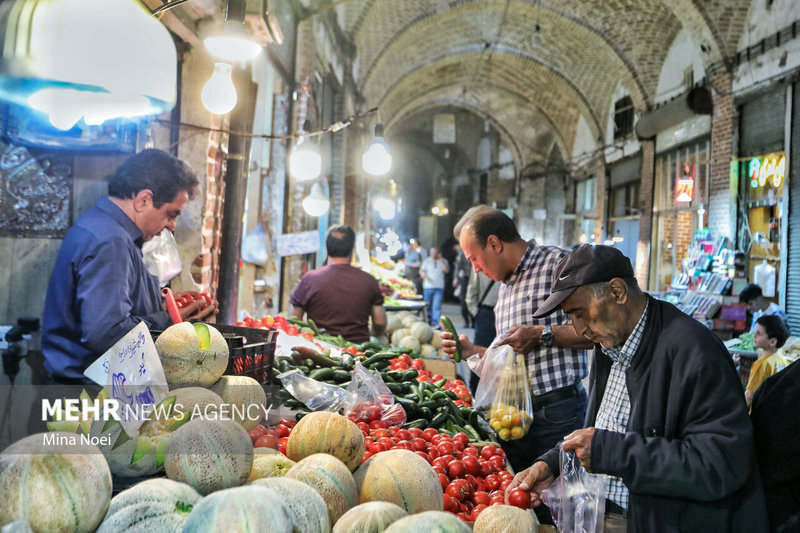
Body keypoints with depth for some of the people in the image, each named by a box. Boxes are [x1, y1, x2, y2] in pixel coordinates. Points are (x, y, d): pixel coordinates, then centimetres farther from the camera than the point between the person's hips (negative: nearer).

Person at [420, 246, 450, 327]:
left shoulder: (443, 261, 12)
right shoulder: (427, 260, 12)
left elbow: (447, 270, -4)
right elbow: (421, 270, 7)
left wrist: (441, 260, -7)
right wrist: (423, 274, -16)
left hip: (439, 287, 0)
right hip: (428, 287, 0)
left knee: (437, 306, -9)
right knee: (427, 305, 4)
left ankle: (435, 323, -11)